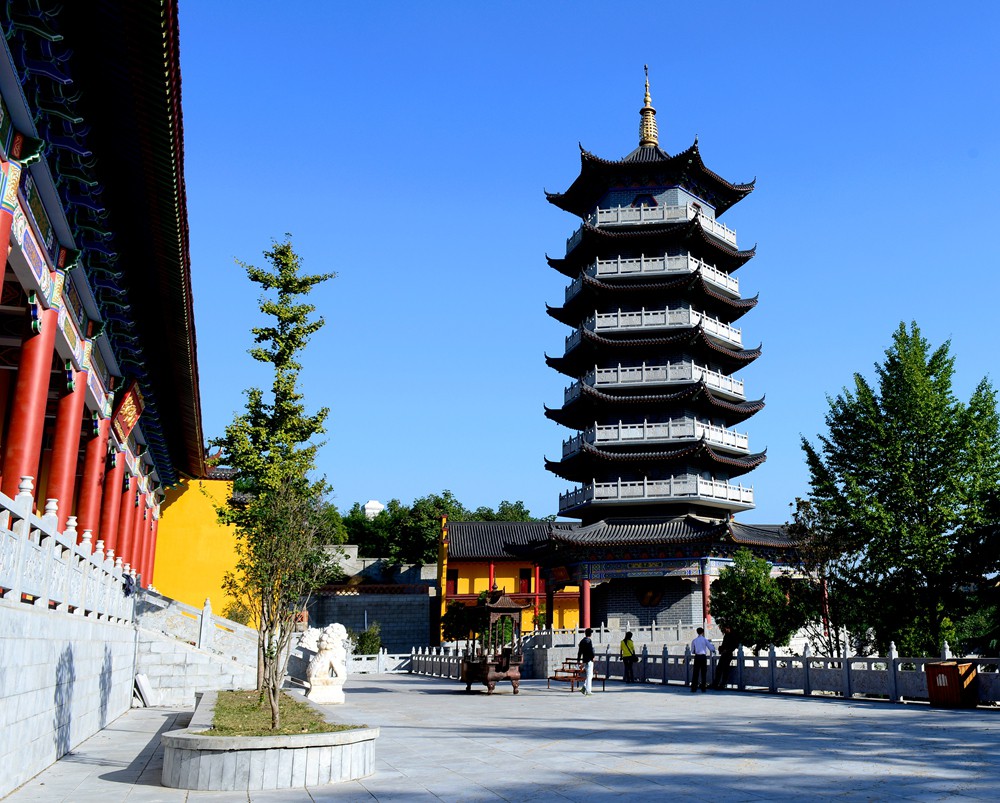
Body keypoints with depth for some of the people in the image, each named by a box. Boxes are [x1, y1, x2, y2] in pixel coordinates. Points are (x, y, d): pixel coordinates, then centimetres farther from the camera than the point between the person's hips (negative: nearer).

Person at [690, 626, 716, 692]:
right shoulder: (705, 640, -1)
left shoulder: (694, 640, 5)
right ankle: (703, 688, 7)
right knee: (703, 673, 6)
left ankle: (693, 688, 1)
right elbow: (711, 649, 0)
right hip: (703, 657, -2)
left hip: (697, 657, 2)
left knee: (695, 673, 4)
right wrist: (713, 646, 22)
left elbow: (692, 651, 8)